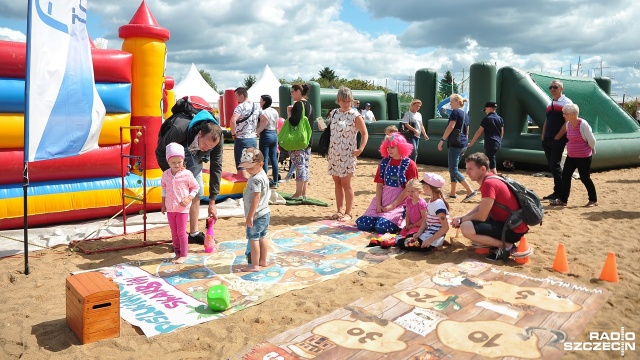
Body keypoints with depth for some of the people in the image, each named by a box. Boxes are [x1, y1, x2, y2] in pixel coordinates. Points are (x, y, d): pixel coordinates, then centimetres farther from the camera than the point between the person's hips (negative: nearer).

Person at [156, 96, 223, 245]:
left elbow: (216, 167, -23)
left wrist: (212, 202, -22)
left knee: (196, 193, 4)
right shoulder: (179, 129, -43)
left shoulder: (216, 137, -31)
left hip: (193, 155, 4)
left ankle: (194, 233, 17)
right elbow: (160, 152, -25)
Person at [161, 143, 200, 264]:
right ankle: (177, 253, 24)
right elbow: (164, 189, 15)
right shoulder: (166, 174, 2)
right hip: (170, 208, 5)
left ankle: (183, 255, 9)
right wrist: (163, 204, 14)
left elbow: (196, 187, -1)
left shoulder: (187, 174, -11)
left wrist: (189, 198, -14)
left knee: (181, 232, -1)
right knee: (174, 232, 12)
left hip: (182, 208, -4)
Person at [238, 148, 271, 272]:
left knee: (253, 239, -3)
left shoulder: (255, 179, -21)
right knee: (261, 237, 19)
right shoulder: (263, 176, 10)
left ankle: (254, 265, 3)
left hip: (257, 215, -10)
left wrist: (250, 216, -24)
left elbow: (256, 198, -26)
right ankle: (263, 261, 31)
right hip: (265, 213, 10)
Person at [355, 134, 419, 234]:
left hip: (400, 201, -5)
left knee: (381, 227, -23)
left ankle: (399, 224, 8)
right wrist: (378, 204, -9)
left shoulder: (409, 164, -5)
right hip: (383, 199, 5)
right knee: (362, 224, -9)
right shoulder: (384, 162, 8)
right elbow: (379, 184, 4)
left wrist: (393, 205, -15)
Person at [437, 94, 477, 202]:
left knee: (453, 170, -9)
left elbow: (450, 127, -18)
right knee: (453, 168, 15)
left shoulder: (455, 112, -8)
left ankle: (470, 191, -16)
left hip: (455, 144, -9)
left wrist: (442, 140, -18)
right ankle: (452, 193, 17)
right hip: (463, 144, 9)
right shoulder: (465, 114, 17)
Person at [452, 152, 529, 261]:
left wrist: (461, 220, -5)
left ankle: (507, 246, -10)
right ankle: (499, 241, 12)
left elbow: (481, 216, -21)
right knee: (470, 220, 25)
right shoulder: (490, 180, 10)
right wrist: (462, 218, 6)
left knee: (466, 228, -24)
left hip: (513, 230, -10)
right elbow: (481, 207, 19)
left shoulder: (489, 183, -21)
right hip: (506, 222, 10)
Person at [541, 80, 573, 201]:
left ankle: (559, 193, -1)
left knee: (555, 165, -8)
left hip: (558, 140, -7)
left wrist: (557, 137, -15)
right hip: (548, 140, 7)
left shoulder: (566, 102, -5)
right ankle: (557, 191, 19)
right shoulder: (550, 104, 18)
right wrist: (544, 137, 9)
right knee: (552, 166, 10)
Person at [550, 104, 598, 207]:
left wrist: (591, 150, 3)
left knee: (584, 178, 1)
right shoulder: (568, 124, 4)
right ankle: (563, 199, 11)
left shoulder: (583, 124, -18)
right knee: (565, 176, 5)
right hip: (571, 156, 7)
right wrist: (572, 148, 15)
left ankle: (593, 200, 16)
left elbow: (591, 140, -11)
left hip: (583, 157, -7)